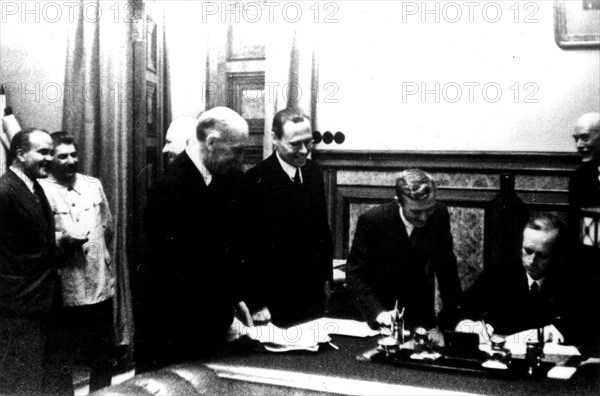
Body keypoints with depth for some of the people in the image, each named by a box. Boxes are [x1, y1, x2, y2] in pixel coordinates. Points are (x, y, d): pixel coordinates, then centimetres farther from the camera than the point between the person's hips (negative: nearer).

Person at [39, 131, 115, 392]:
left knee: (104, 350, 14)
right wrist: (62, 240, -24)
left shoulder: (94, 185, 9)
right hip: (65, 288, -5)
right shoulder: (42, 190, -8)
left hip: (100, 282, 5)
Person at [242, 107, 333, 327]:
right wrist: (257, 304, -17)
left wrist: (326, 276, 15)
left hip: (314, 293, 6)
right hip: (276, 299, -6)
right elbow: (250, 249, -16)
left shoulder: (313, 171, 6)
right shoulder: (256, 180, -16)